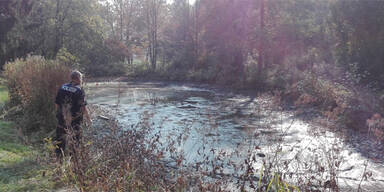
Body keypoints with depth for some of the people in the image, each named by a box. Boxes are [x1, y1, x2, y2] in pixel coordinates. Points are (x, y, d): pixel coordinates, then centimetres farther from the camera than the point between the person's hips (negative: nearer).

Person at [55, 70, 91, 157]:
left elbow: (57, 104, 7)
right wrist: (88, 118, -2)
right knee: (76, 140, 13)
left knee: (60, 139, 15)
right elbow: (83, 108, -14)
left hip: (62, 119, 4)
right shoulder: (79, 91, -14)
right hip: (74, 121, -4)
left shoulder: (62, 88, 2)